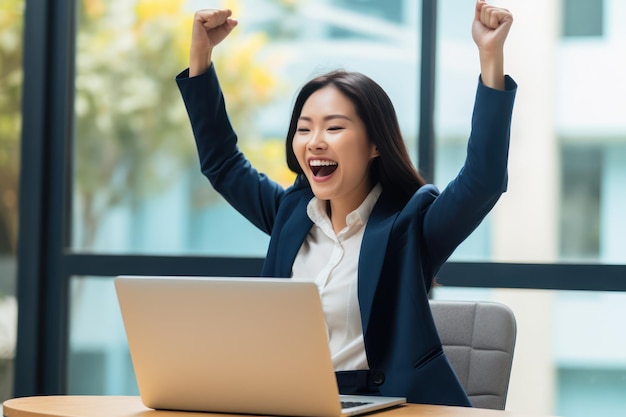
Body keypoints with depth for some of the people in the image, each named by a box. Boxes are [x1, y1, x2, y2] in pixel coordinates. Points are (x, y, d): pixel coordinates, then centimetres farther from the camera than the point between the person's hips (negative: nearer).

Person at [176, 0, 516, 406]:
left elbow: (484, 180, -19)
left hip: (389, 406, -5)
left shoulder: (411, 221, -4)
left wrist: (491, 56, -26)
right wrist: (201, 51, 15)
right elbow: (222, 162, 22)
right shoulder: (292, 212, 12)